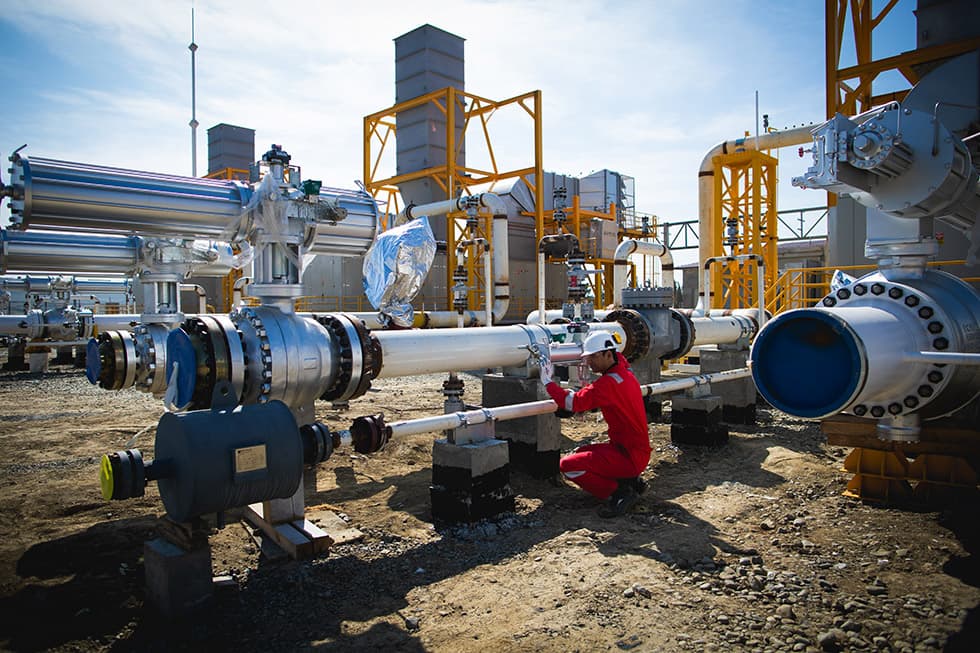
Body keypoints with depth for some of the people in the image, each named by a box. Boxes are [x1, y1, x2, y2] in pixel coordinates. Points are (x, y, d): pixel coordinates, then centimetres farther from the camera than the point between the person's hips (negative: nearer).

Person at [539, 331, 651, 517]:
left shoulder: (609, 383, -23)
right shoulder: (625, 373, 6)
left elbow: (573, 403, -28)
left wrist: (547, 381, -15)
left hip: (629, 456, -10)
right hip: (635, 449, 10)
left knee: (567, 465, -13)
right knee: (579, 454, 22)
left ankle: (619, 492, -7)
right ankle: (629, 481, 14)